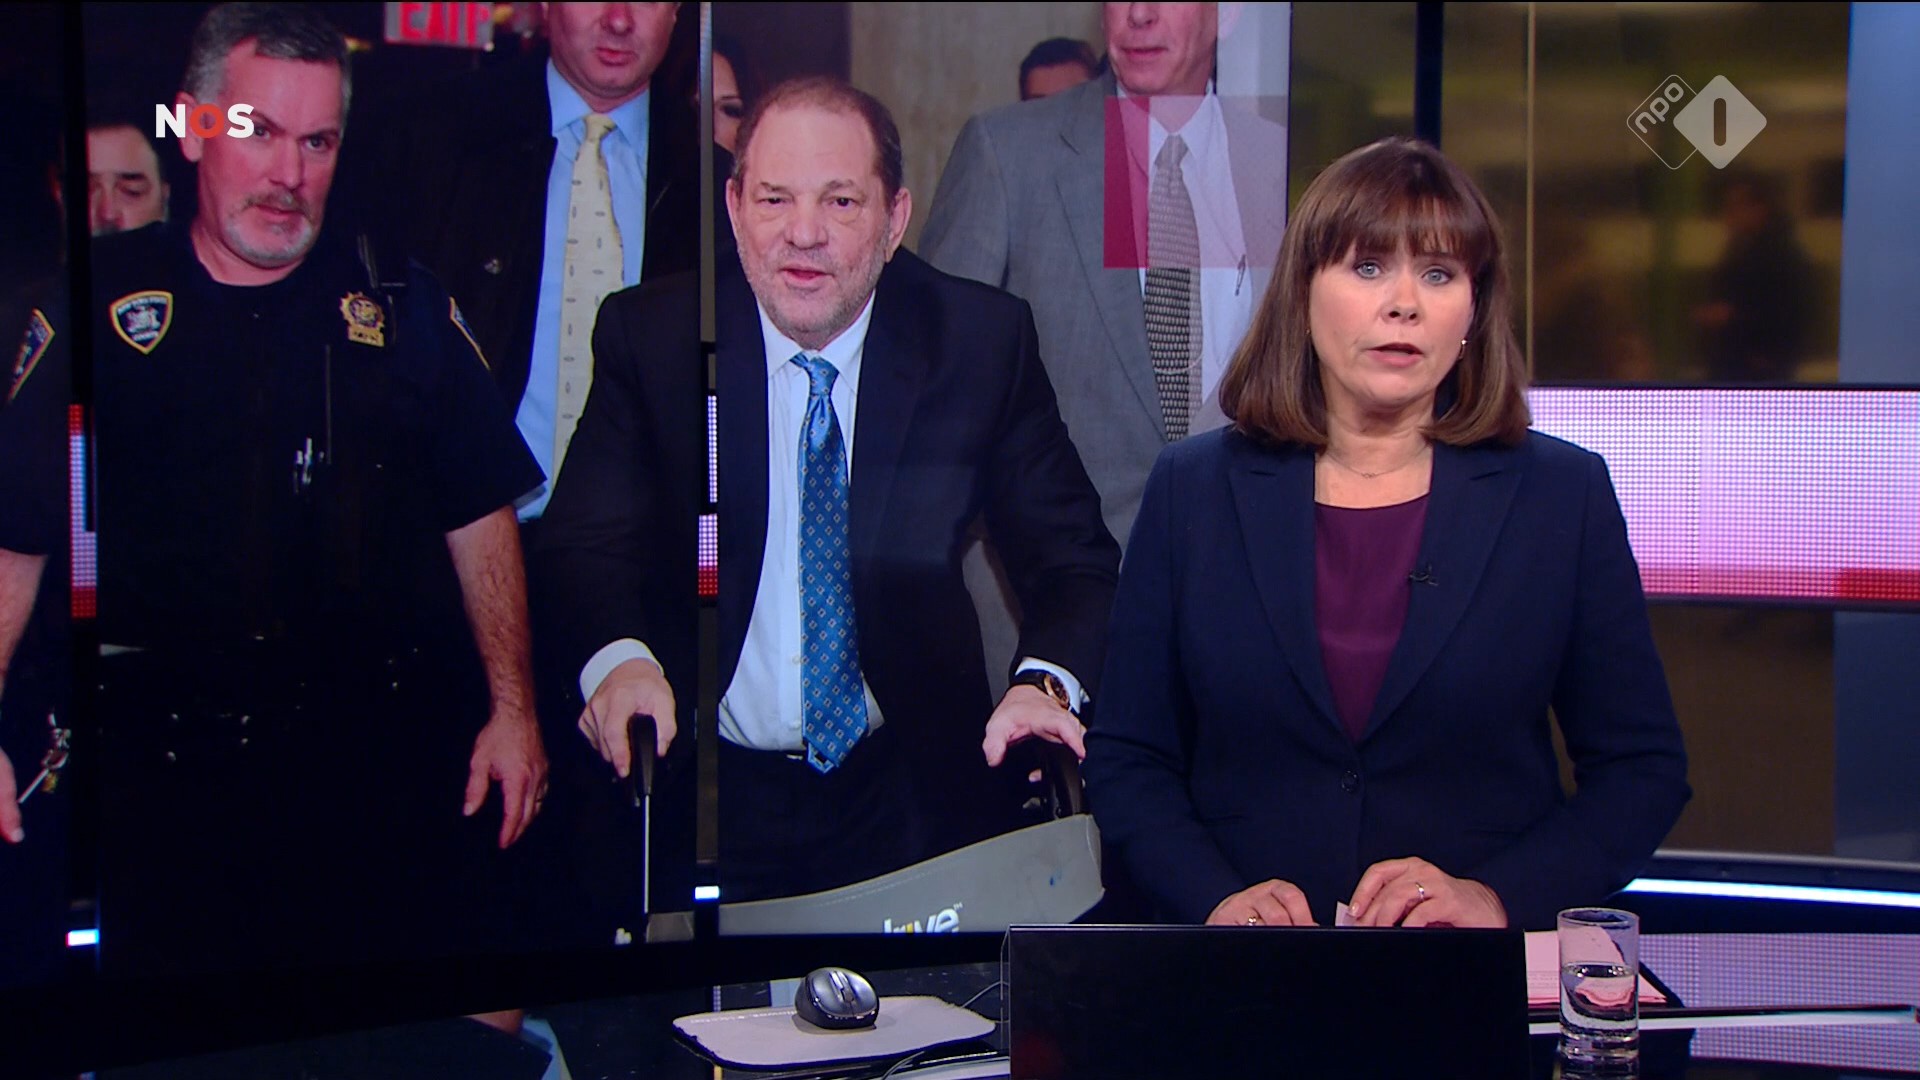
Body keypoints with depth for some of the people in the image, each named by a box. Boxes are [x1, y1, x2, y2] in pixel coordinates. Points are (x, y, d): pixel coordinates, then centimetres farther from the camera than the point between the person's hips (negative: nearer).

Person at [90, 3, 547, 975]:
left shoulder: (402, 309, 7)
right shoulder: (105, 301, 3)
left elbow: (480, 520, 9)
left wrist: (511, 708, 2)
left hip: (392, 769, 1)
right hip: (169, 776, -1)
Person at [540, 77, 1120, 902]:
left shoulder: (981, 339, -1)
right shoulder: (649, 333, -1)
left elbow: (1073, 557, -1)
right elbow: (584, 546, -5)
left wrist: (1046, 681, -22)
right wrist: (616, 657, -27)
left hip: (912, 796, 0)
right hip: (710, 795, 0)